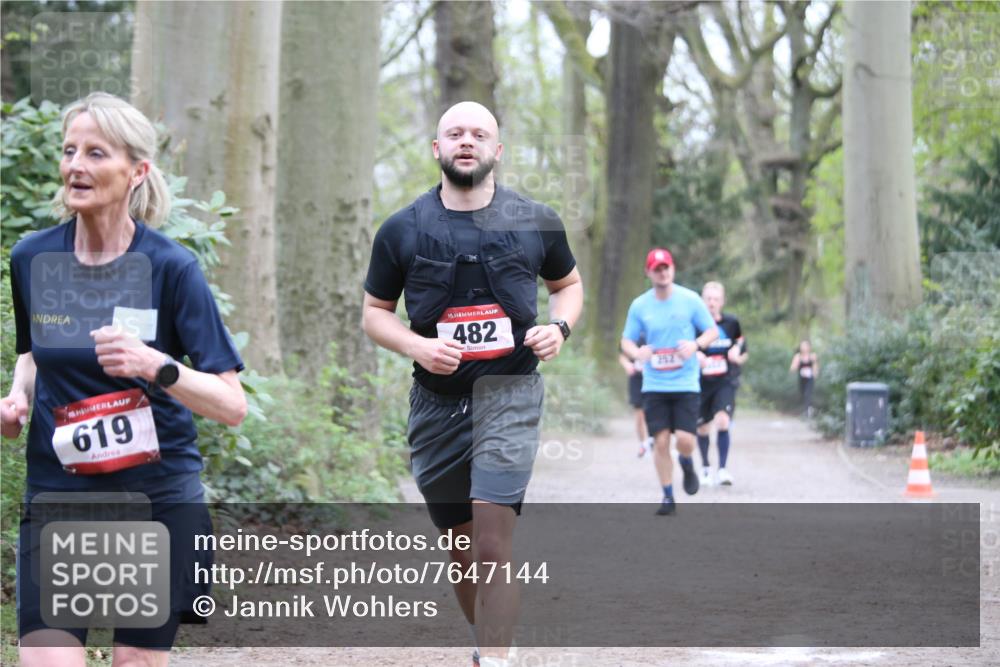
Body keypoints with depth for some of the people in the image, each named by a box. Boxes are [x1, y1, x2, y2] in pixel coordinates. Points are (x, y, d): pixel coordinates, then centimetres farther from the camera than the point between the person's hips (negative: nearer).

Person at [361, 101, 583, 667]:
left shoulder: (536, 223, 2)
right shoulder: (403, 230, 1)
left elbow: (569, 283, 18)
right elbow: (375, 312, 9)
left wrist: (559, 327, -3)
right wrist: (415, 345, -11)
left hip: (510, 394, -2)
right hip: (437, 402, 2)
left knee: (493, 546, -17)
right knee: (462, 549, 11)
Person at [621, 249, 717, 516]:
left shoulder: (690, 299, -3)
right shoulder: (639, 305, 1)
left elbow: (713, 331, 4)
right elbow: (626, 340, 7)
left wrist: (696, 344, -17)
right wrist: (636, 352, -17)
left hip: (686, 383, -1)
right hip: (654, 385, 1)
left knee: (685, 439, -12)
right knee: (661, 440, -2)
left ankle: (686, 464, 25)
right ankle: (668, 497, 12)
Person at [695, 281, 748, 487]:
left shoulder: (731, 323, 1)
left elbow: (743, 354, 11)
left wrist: (737, 357, -11)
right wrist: (695, 356, -19)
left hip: (726, 382, -1)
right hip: (701, 383, 1)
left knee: (722, 421, -21)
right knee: (703, 428, 9)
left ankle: (723, 469, -15)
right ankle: (705, 467, 32)